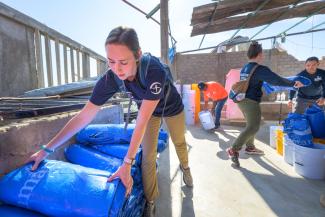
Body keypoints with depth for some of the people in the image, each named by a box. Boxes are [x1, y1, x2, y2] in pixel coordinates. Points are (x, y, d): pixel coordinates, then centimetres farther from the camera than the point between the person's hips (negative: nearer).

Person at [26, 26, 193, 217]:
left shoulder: (154, 70, -43)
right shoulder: (110, 79, -30)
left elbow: (142, 121, -42)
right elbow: (83, 117, -24)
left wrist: (127, 163, -39)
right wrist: (46, 149, -19)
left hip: (172, 107, -1)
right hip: (148, 109, 2)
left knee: (179, 142, 19)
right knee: (148, 156, 1)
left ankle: (185, 167, 53)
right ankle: (151, 201, 23)